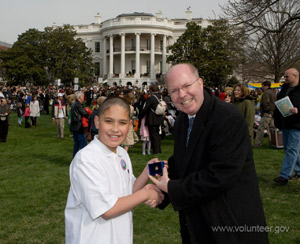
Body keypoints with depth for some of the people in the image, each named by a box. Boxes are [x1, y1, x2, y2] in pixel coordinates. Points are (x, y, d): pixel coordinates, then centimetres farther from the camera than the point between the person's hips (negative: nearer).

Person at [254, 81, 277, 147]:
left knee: (261, 129, -9)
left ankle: (258, 143, -10)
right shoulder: (273, 92, 19)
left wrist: (262, 112, -9)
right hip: (273, 113, 10)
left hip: (267, 114, -10)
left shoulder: (266, 93, -12)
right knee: (271, 128, 15)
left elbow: (265, 104, -19)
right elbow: (274, 103, 21)